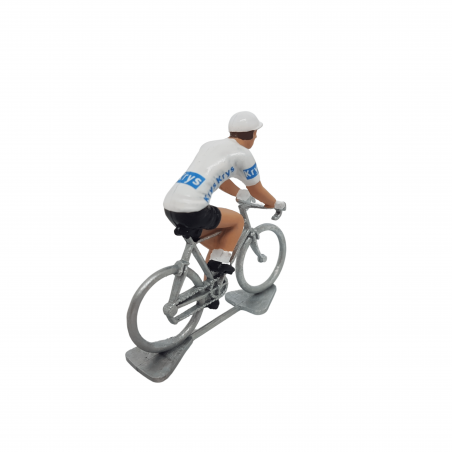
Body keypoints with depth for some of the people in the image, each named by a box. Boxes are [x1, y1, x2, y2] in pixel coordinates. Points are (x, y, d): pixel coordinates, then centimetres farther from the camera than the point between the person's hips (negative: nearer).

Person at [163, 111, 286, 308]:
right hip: (192, 211, -8)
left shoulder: (209, 145, 23)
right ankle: (219, 262, 13)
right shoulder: (243, 153, 2)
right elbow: (257, 190, 13)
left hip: (170, 208, 8)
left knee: (218, 245, 26)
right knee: (238, 220, 19)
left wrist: (241, 194, 49)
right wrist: (277, 204, 32)